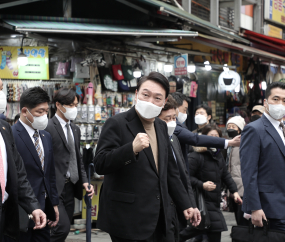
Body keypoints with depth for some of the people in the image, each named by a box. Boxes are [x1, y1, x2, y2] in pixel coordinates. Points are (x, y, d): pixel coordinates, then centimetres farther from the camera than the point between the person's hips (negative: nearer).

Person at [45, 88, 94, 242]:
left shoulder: (75, 130, 16)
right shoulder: (48, 128, -11)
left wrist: (84, 181, 10)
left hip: (70, 187, 8)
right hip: (55, 188, -8)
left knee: (63, 229, 11)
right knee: (63, 227, -16)